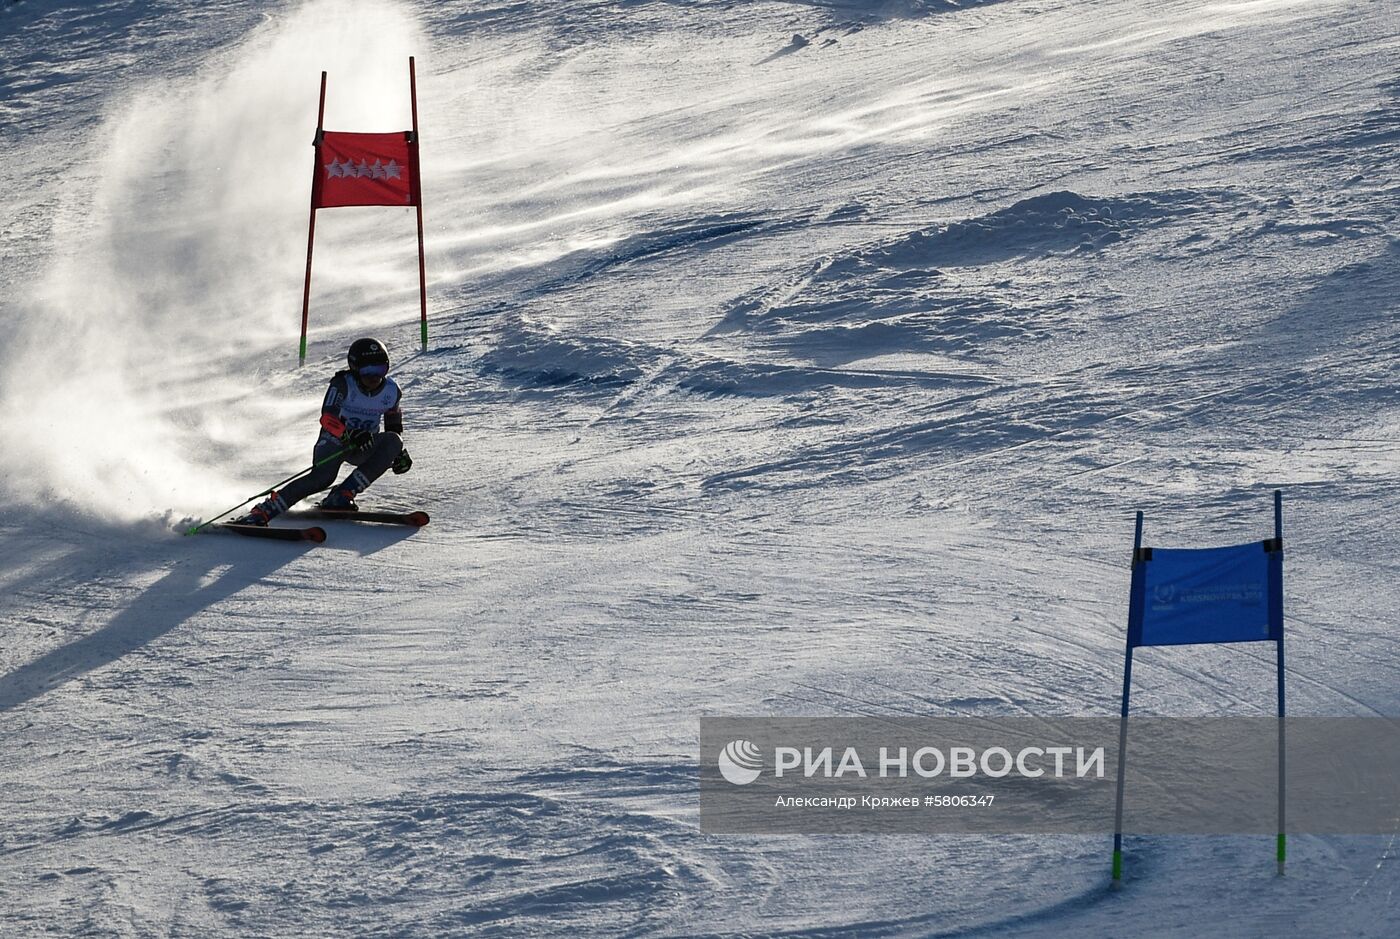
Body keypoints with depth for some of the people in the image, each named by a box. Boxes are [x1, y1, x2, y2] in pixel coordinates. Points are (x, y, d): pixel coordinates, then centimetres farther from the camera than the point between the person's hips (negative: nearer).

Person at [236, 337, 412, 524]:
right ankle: (262, 511, -32)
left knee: (392, 442, -26)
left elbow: (394, 427, 14)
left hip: (364, 448, 5)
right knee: (323, 476, -34)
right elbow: (327, 418, -29)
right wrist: (350, 435, -45)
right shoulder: (343, 383, -17)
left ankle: (343, 495, -29)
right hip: (335, 439, -5)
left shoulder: (391, 391, -5)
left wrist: (399, 453, 1)